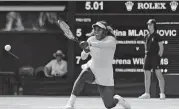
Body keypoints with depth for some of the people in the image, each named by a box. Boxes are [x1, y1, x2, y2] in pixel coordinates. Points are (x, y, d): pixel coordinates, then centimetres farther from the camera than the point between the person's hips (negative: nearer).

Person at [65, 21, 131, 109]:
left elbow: (103, 44, -37)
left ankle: (119, 99, 37)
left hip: (105, 76, -2)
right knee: (83, 75, -36)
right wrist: (86, 51, -23)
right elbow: (83, 57, 0)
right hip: (92, 69, 2)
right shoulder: (91, 39, 0)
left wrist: (89, 44, -51)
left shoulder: (111, 39, -13)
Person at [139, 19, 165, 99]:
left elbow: (161, 47, -5)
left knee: (159, 74, -11)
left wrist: (159, 56, -9)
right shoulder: (147, 37, 14)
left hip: (155, 57, -7)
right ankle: (147, 93, 13)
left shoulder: (156, 36, -4)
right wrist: (146, 54, 13)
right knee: (147, 76, 8)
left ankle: (162, 93, -11)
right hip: (148, 57, 7)